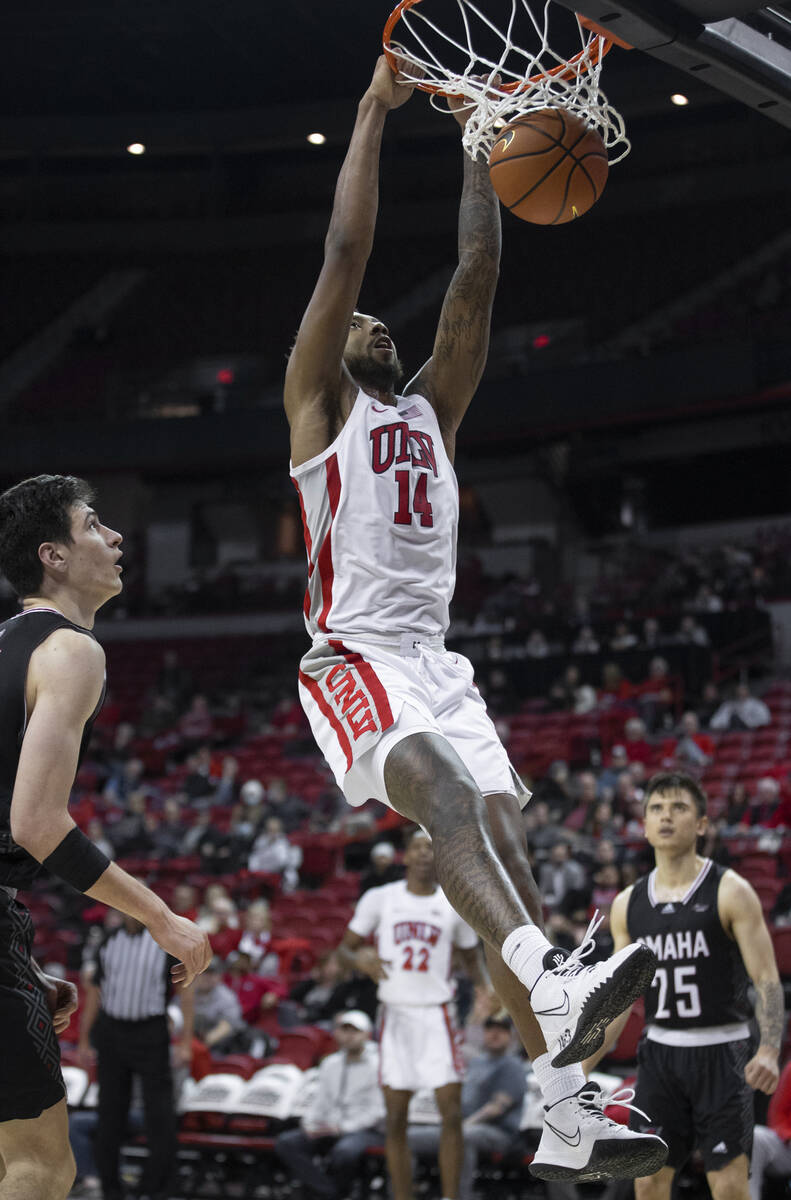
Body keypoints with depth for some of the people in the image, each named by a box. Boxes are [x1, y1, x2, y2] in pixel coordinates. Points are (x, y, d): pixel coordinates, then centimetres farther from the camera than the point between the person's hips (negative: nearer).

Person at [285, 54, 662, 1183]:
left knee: (501, 825, -10)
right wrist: (375, 108, 1)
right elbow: (347, 252, 1)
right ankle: (552, 985, -53)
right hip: (355, 655, -6)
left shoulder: (432, 407, 24)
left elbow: (478, 278, 17)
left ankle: (560, 1072, -16)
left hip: (436, 660, 6)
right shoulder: (317, 402, 9)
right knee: (443, 794, -30)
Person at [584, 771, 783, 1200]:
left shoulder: (730, 891, -7)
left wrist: (769, 1050, -28)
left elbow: (767, 980, -12)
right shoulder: (628, 904, 6)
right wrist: (579, 1069, 10)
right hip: (660, 1052, 4)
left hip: (721, 1052, -4)